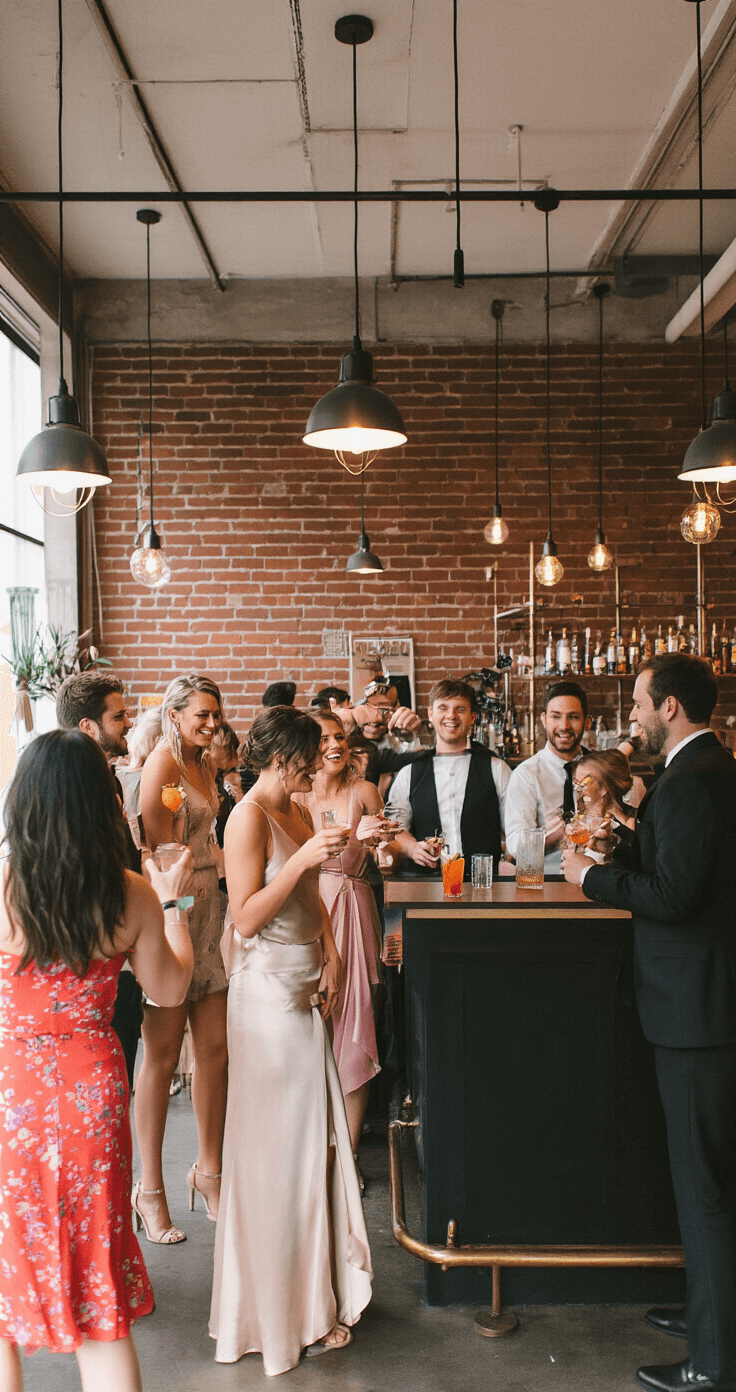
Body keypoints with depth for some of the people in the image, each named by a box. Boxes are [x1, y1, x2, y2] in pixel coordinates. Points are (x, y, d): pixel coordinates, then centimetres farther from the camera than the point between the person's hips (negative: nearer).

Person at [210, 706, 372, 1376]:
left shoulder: (299, 813, 11)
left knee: (312, 1133, 14)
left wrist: (330, 951, 3)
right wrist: (302, 860, -24)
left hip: (305, 988, 8)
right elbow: (246, 919, -18)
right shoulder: (249, 818, -15)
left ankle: (311, 1285, 30)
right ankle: (275, 1304, 18)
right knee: (275, 1143, 2)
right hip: (268, 989, -8)